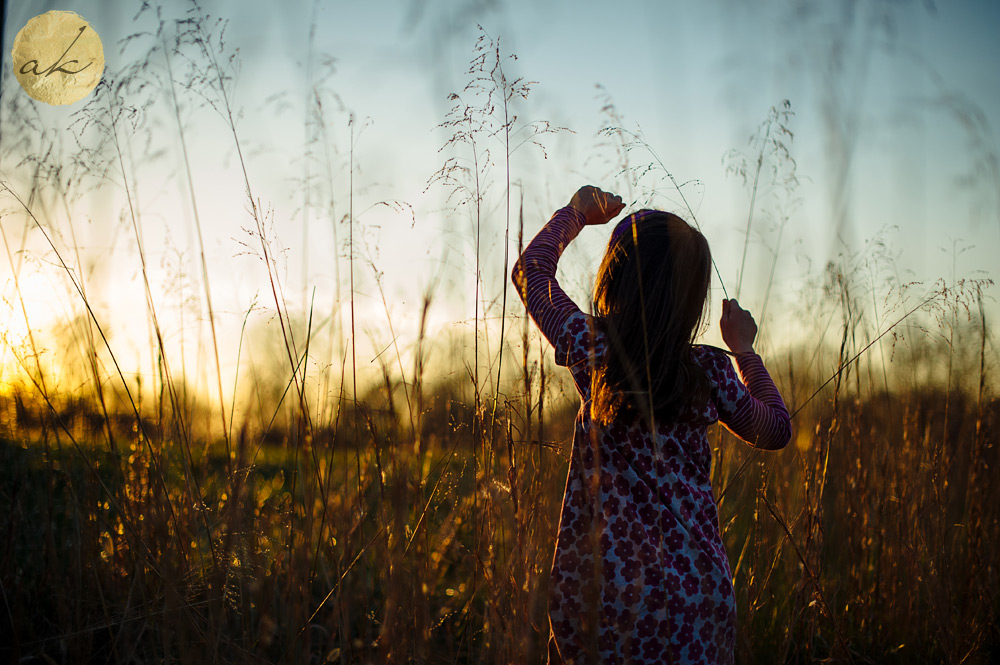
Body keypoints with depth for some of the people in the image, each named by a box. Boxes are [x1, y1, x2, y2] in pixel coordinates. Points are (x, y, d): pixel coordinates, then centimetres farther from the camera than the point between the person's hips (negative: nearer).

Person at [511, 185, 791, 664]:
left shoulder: (592, 350, -6)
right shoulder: (712, 372, -4)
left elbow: (530, 269, 11)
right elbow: (776, 430, 16)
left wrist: (576, 213, 26)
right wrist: (744, 349, 26)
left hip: (603, 584, -1)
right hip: (695, 586, 1)